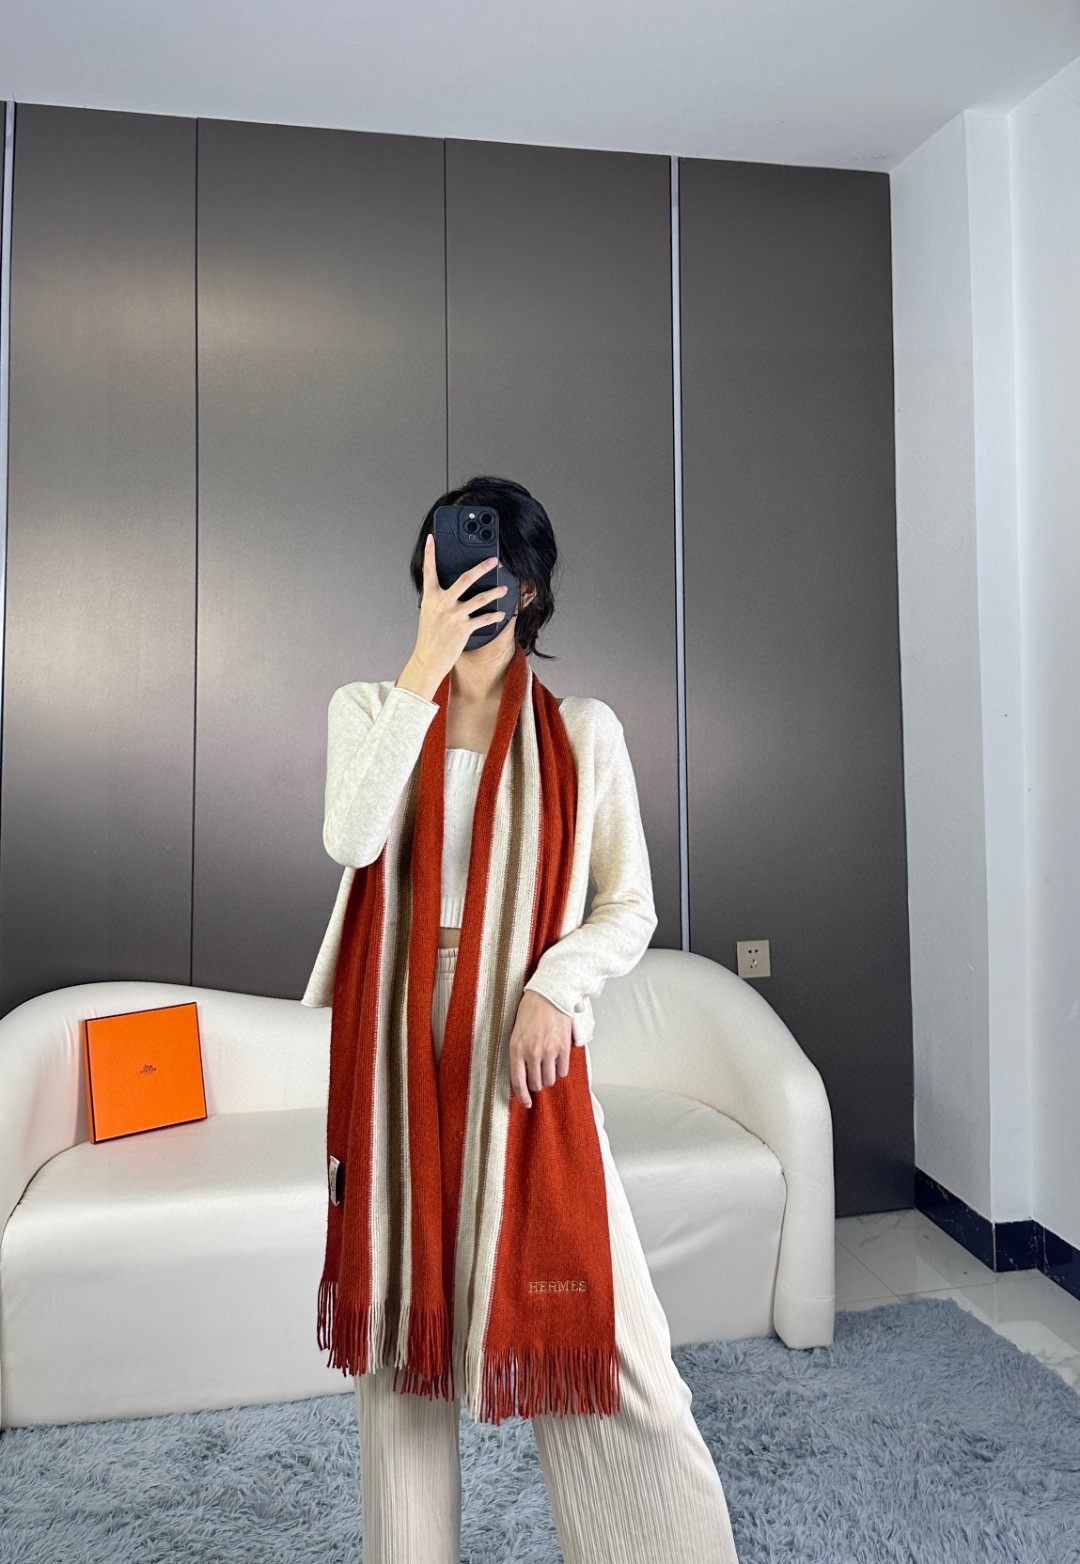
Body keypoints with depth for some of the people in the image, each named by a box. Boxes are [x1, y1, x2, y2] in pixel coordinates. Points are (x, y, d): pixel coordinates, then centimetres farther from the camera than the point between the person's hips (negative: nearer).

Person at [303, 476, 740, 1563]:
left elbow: (631, 907, 2)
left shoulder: (584, 729, 2)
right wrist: (428, 667, -18)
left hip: (531, 1041, -1)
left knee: (598, 1318, 1)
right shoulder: (370, 708, 4)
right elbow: (351, 841, -16)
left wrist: (556, 988, -15)